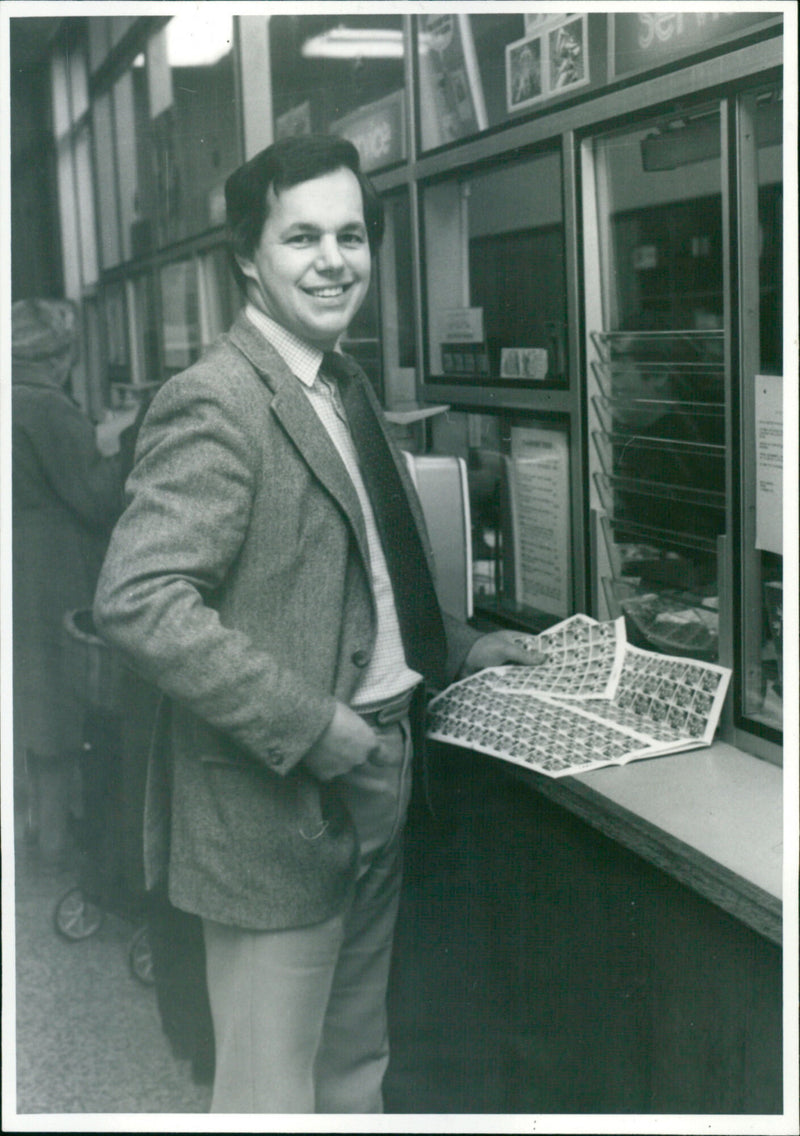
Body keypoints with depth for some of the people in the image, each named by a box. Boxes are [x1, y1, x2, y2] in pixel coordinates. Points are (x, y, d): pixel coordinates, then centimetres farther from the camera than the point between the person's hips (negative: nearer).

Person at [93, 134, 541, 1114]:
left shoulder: (347, 385, 12)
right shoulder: (215, 403, -18)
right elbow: (138, 601, -27)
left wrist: (457, 650, 13)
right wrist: (314, 729, -25)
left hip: (374, 780, 9)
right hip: (277, 803, -9)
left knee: (357, 1066, 23)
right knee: (274, 1090, 6)